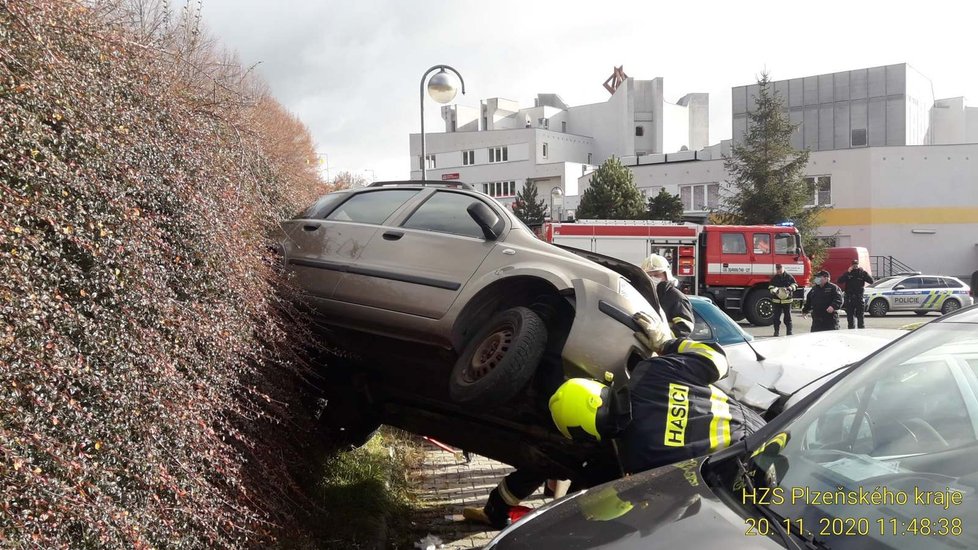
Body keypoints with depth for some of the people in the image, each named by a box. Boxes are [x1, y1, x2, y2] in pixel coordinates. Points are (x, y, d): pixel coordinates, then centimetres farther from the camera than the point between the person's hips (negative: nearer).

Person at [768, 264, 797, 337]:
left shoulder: (789, 277, 2)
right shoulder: (774, 278, 5)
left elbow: (795, 284, 7)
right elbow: (771, 287, 2)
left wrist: (790, 288, -15)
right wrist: (774, 290, -20)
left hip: (787, 300, -1)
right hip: (777, 301, 1)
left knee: (788, 317, 5)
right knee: (776, 317, 2)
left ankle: (789, 332, 12)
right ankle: (776, 331, 11)